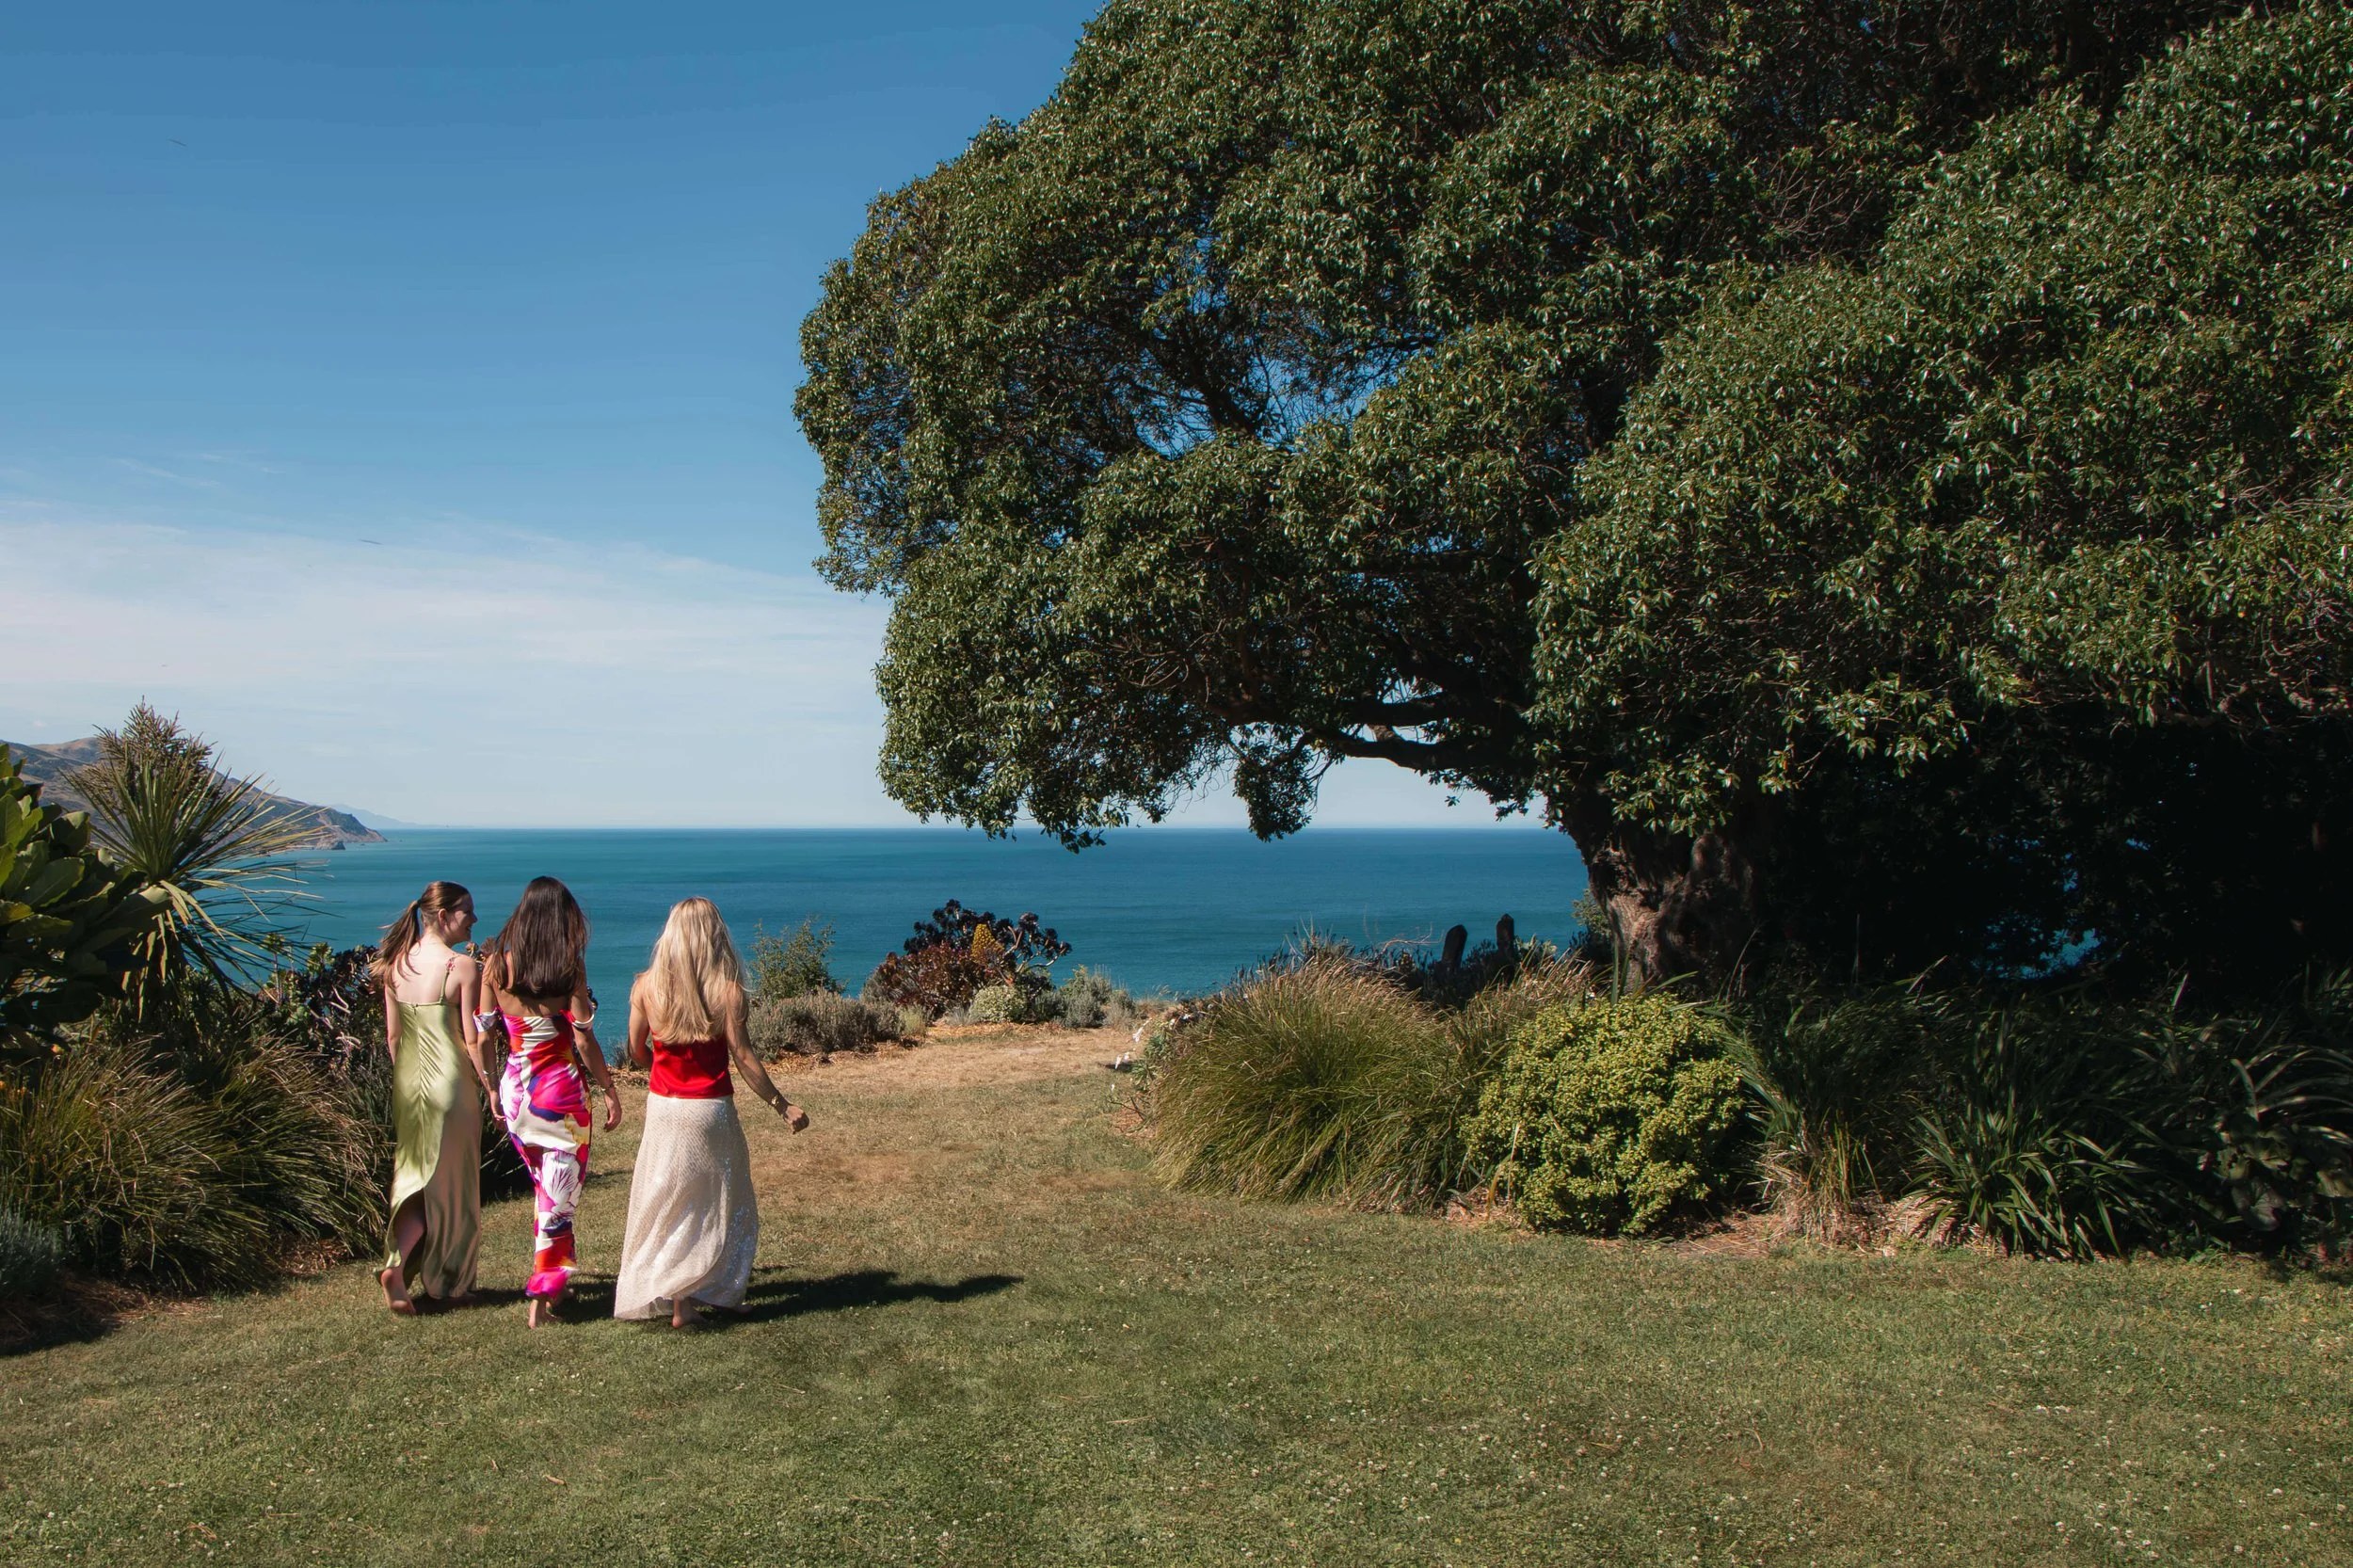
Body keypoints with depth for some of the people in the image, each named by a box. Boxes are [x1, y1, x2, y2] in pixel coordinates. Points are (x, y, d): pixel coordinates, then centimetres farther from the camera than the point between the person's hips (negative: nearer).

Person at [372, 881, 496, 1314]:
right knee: (452, 1185, 7)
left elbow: (393, 1038, 8)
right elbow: (473, 1040, -14)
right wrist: (491, 1088, -4)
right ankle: (449, 1284, 17)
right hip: (451, 1083, -5)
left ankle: (398, 1264, -1)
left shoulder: (395, 965, 3)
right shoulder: (463, 967, -14)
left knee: (416, 1175, 15)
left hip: (408, 1085, 5)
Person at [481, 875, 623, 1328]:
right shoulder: (569, 966, -12)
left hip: (515, 1086, 5)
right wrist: (611, 1093, -3)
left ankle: (552, 1278, 31)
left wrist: (492, 1089, 14)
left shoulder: (496, 964, -2)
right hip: (560, 1088, -4)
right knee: (560, 1192, 6)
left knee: (544, 1186, 21)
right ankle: (543, 1290, 8)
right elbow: (583, 1039, -12)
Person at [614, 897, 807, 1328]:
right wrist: (782, 1105, -4)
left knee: (667, 1202, 14)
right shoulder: (726, 989, -13)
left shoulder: (646, 986, -3)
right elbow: (743, 1057, -12)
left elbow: (636, 1052, 5)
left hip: (662, 1108, 3)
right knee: (719, 1205, 11)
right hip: (709, 1111, -3)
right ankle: (720, 1292, 10)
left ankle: (676, 1297, 16)